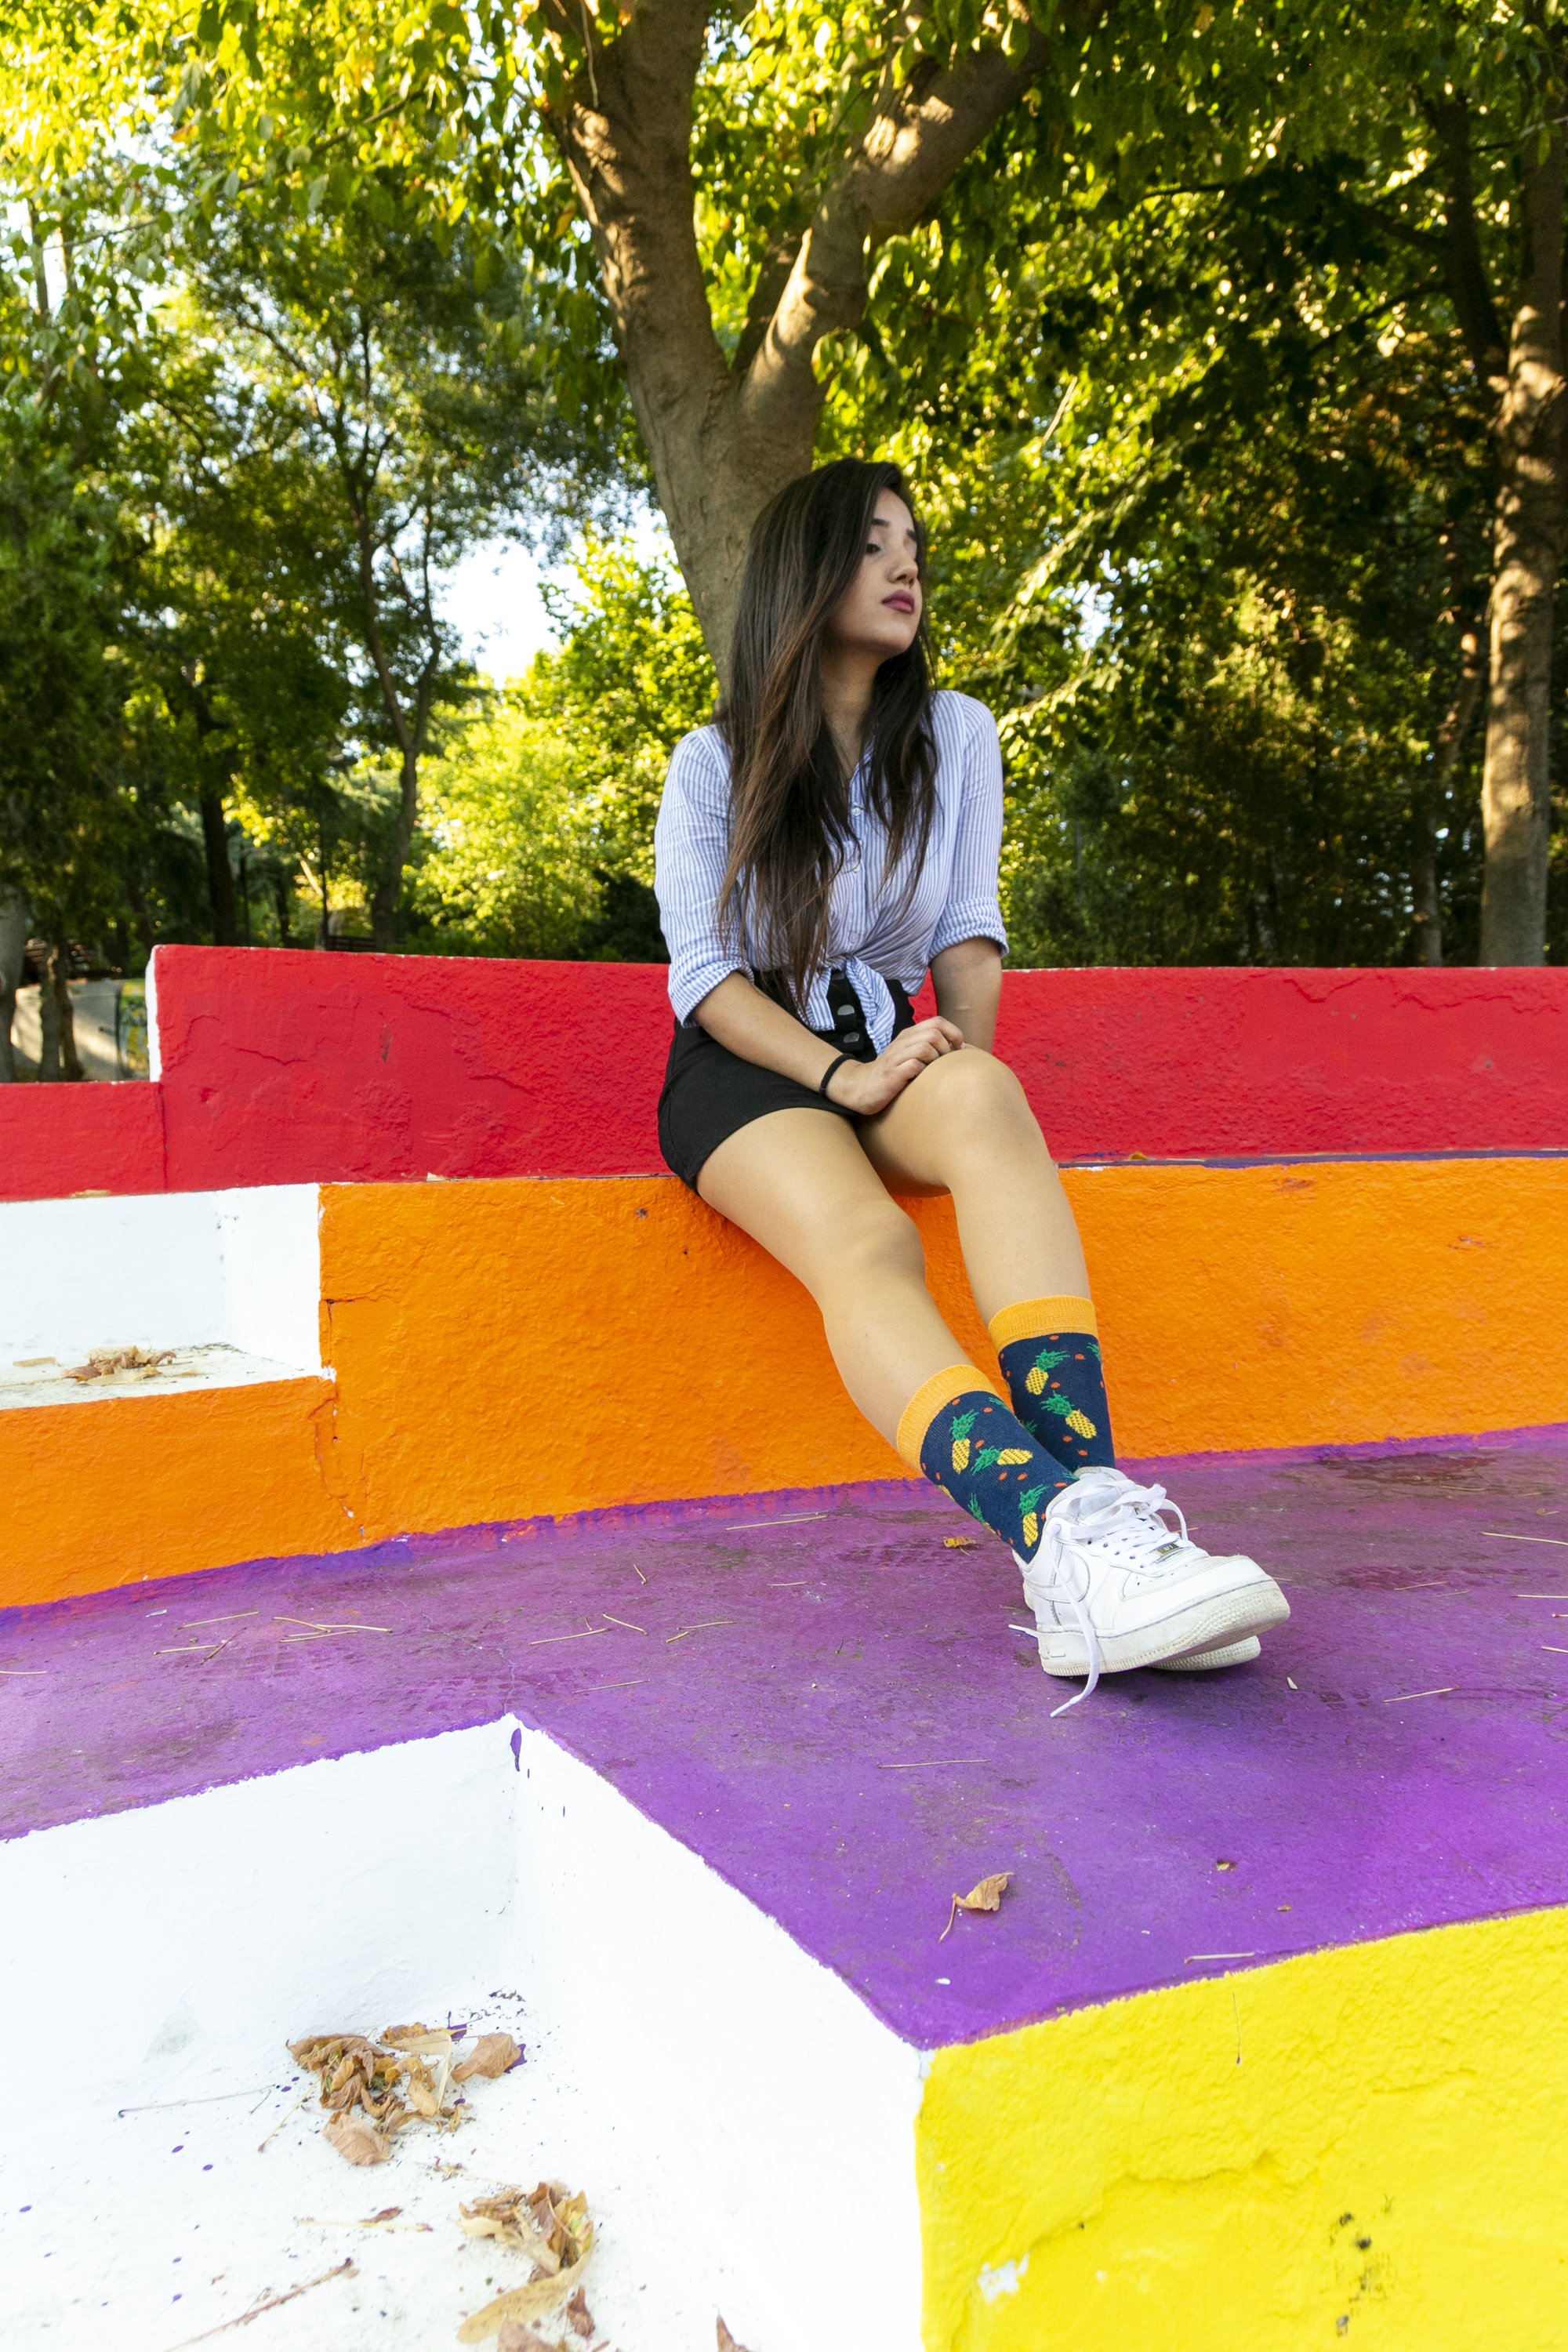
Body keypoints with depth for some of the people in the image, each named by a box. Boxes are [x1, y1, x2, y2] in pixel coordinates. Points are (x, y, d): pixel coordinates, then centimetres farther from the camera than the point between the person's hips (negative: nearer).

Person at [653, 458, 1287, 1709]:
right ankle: (1061, 1549, -59)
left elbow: (969, 930, 8)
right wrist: (840, 1074, -21)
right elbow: (704, 975, -4)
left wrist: (963, 1041, -13)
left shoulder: (955, 735, 11)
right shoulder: (716, 762, 3)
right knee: (865, 1243, -36)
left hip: (893, 1048, 2)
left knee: (983, 1096, -37)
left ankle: (1094, 1498, -53)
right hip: (748, 1066, -2)